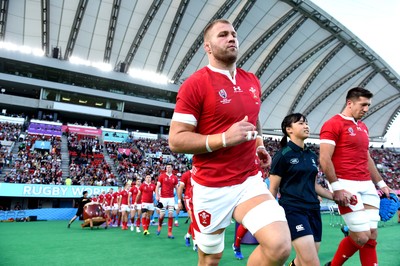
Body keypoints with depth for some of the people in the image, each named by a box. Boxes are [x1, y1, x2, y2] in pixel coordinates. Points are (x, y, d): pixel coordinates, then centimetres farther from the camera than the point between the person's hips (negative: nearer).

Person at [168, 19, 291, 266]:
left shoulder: (253, 81, 8)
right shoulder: (195, 84, -12)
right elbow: (176, 140, -14)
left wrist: (260, 145, 7)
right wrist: (224, 138, -24)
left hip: (250, 181, 5)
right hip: (211, 188, -4)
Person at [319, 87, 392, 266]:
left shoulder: (363, 127, 18)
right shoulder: (333, 124, -8)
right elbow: (324, 159, -15)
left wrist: (381, 184, 22)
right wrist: (336, 188, -20)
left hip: (367, 186, 8)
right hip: (347, 186, -8)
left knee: (371, 236, 7)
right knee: (361, 236, -6)